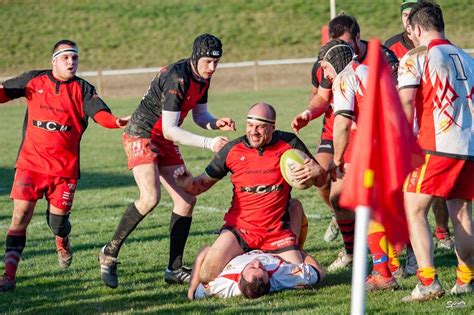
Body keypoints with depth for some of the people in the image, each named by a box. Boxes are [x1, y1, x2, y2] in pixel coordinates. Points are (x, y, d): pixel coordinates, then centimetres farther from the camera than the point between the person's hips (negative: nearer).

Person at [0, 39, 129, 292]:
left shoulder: (82, 89, 1)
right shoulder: (34, 80, 5)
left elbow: (99, 112, -13)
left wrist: (115, 121, -35)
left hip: (65, 166, 0)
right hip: (31, 162, 0)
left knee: (57, 221, 3)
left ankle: (63, 243, 40)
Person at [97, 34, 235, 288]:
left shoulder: (202, 78, 3)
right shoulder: (177, 78, -25)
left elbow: (199, 115, 15)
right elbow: (170, 130, -26)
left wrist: (216, 123, -8)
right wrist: (209, 143, -28)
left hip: (165, 142, 9)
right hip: (141, 135, -9)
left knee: (187, 200, 1)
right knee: (150, 197, -26)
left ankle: (175, 269, 9)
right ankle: (109, 253, -10)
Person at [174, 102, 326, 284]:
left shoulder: (289, 144, -1)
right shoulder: (232, 149, 0)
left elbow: (320, 180, 5)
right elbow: (204, 182, 7)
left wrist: (316, 172, -20)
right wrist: (188, 183, -16)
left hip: (277, 231, 1)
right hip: (239, 228, -1)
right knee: (207, 275, -24)